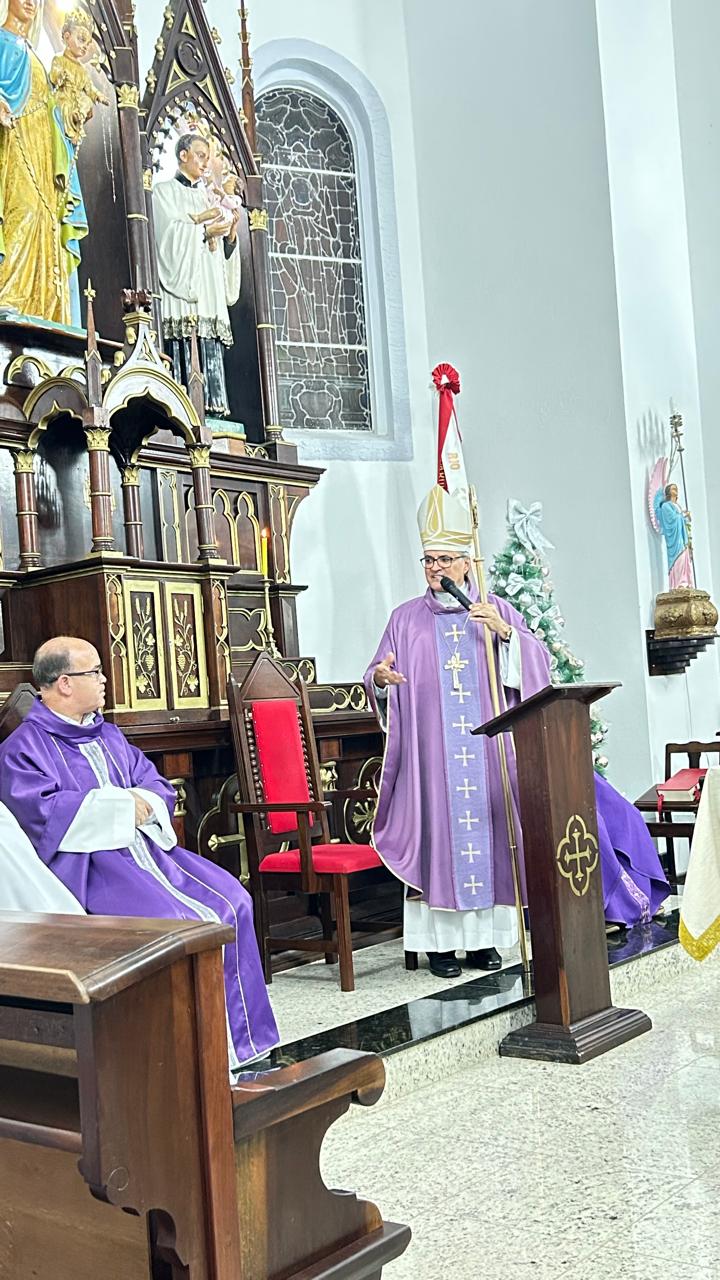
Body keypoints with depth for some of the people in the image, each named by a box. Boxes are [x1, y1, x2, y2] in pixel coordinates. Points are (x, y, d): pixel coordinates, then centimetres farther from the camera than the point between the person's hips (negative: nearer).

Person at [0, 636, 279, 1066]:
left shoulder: (108, 735, 20)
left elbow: (158, 786, 15)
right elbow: (45, 812, -18)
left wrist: (142, 802, -9)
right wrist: (120, 804, -14)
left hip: (143, 848, 7)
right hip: (86, 864, -7)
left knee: (232, 902, -10)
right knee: (179, 924, -28)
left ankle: (243, 1041, -4)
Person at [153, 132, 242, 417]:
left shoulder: (207, 198, 26)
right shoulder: (165, 191, 9)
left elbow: (223, 250, 19)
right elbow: (170, 233, -7)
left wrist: (231, 232, 0)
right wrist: (203, 229, -10)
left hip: (209, 285, 6)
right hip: (181, 282, -6)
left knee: (211, 348, -5)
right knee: (183, 350, -16)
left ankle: (213, 405, -9)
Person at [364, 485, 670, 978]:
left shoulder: (497, 610, 11)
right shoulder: (407, 620, 9)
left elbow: (538, 661, 1)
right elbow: (379, 679, 4)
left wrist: (504, 632, -14)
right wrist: (381, 678, -18)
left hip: (487, 749, 1)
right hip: (431, 752, -1)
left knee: (486, 832, 1)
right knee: (437, 833, -4)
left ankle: (483, 936, 10)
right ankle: (440, 940, 2)